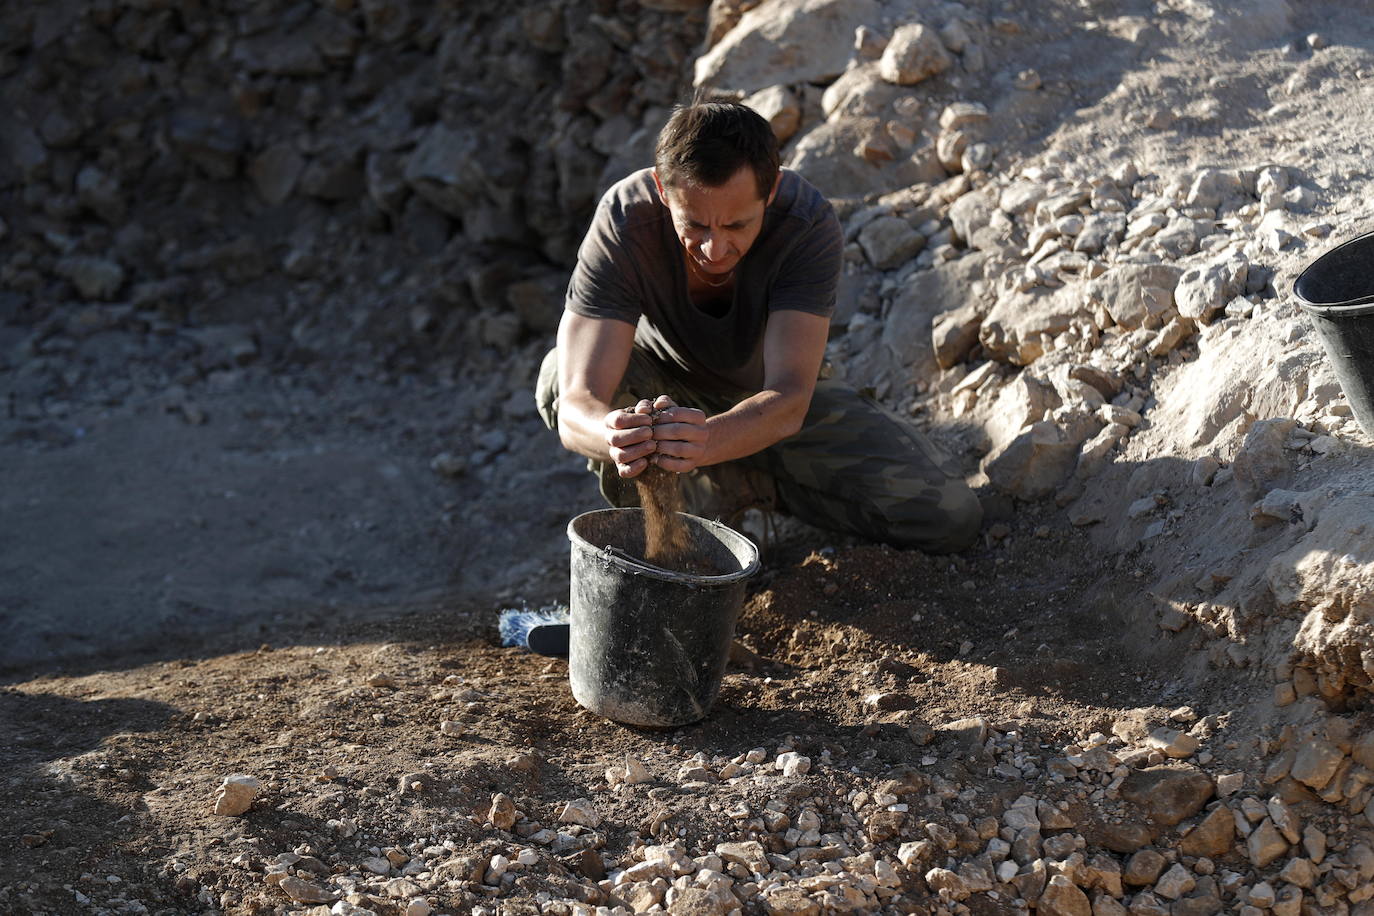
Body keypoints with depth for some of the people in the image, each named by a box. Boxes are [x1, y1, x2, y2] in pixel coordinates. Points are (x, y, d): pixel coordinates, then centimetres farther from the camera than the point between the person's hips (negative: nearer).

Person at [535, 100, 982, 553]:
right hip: (663, 386, -1)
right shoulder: (622, 222, -33)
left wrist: (705, 441, -64)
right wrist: (616, 437, -65)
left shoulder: (808, 223, -33)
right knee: (559, 376, -34)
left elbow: (789, 400, -42)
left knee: (948, 519, -15)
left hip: (770, 392, 1)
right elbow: (576, 406, -40)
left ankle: (745, 480, 7)